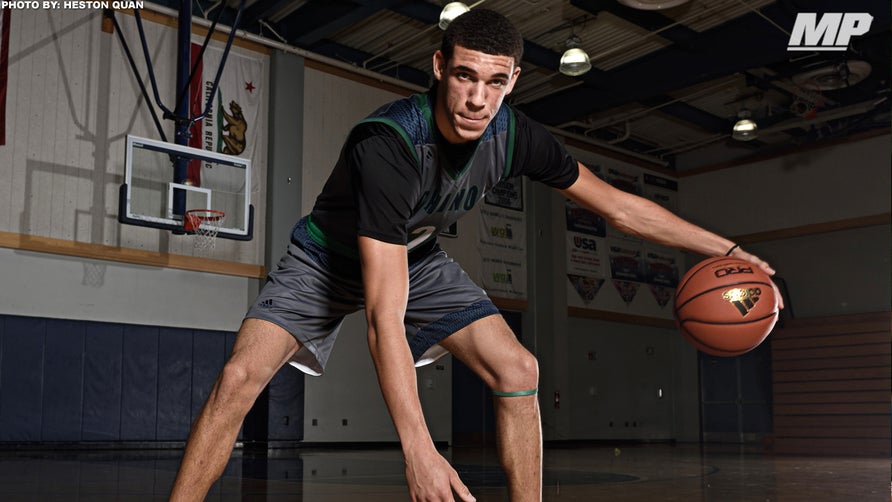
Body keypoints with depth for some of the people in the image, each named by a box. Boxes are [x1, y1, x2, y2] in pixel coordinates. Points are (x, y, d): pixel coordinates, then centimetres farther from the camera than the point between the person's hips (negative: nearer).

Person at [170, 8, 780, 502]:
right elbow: (385, 319, -43)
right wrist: (420, 450, -49)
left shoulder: (514, 135, -21)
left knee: (518, 370, -13)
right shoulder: (390, 143, -39)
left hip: (420, 261, 5)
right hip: (328, 259, -4)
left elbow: (618, 206, -5)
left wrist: (727, 250, -4)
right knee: (240, 377, -23)